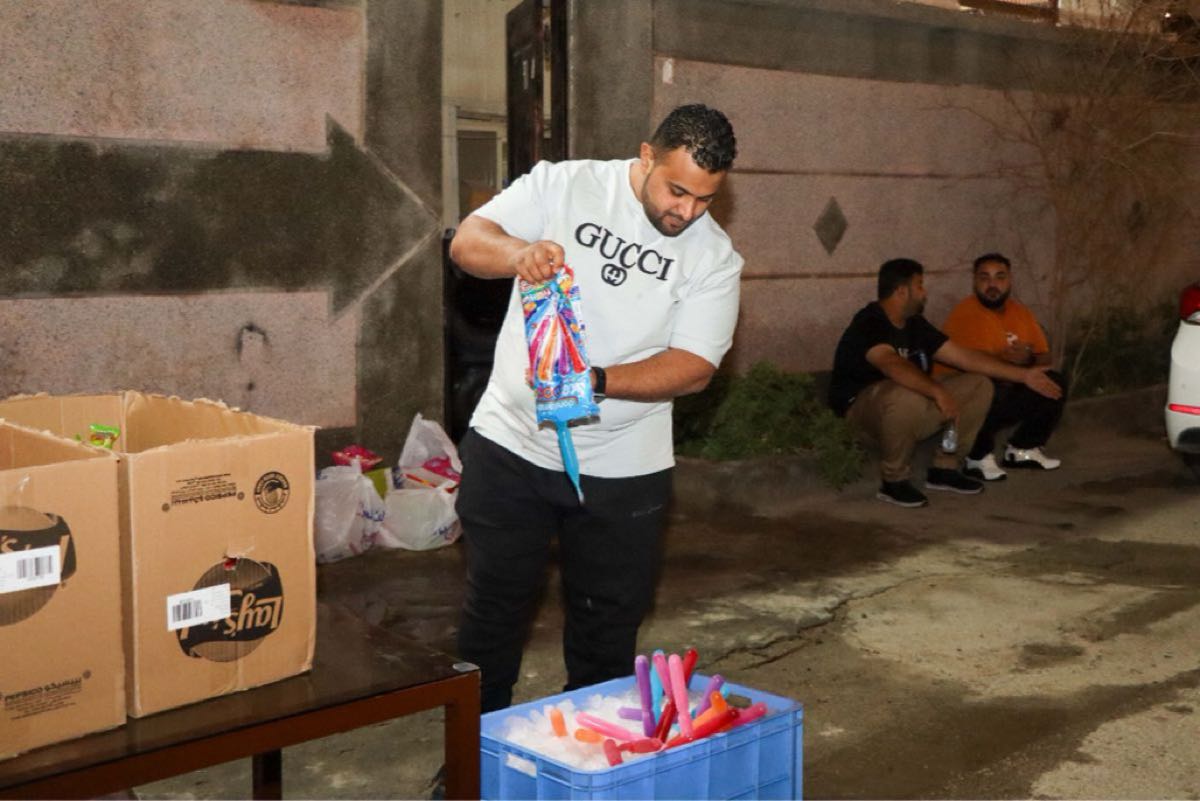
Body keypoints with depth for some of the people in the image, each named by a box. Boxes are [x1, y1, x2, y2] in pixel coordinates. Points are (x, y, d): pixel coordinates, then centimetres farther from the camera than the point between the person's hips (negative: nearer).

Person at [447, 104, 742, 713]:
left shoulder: (714, 259, -3)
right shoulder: (563, 185, -5)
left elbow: (695, 365, -10)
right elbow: (467, 242, -9)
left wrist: (598, 382, -26)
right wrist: (520, 252, -33)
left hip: (622, 471, 1)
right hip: (512, 445, 0)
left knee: (608, 623, 12)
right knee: (494, 610, 11)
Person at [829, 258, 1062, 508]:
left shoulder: (916, 325, 8)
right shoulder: (868, 324, -19)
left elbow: (965, 357, 9)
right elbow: (892, 364, -39)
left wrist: (1024, 375, 6)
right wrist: (938, 392, -49)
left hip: (913, 408, 9)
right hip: (864, 409, -9)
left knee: (978, 386, 3)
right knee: (906, 398, -41)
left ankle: (943, 468, 7)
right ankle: (894, 481, -19)